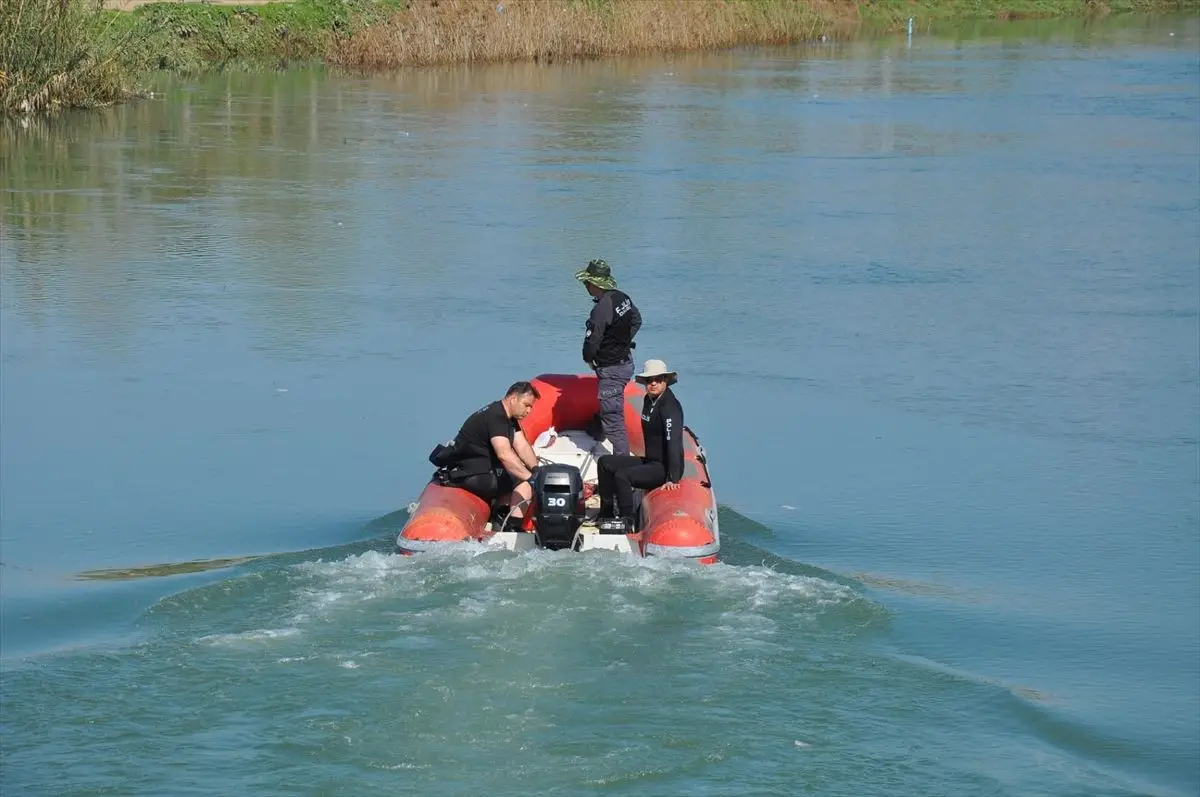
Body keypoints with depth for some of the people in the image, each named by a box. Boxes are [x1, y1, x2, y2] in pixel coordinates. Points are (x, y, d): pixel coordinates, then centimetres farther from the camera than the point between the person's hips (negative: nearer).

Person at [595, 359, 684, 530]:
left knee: (622, 476, -29)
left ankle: (627, 522, -17)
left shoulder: (670, 406, -21)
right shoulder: (649, 400, 8)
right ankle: (606, 514, 17)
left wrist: (673, 480, -33)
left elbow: (674, 443, -28)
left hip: (665, 467, -10)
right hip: (649, 461, 10)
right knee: (605, 462, 12)